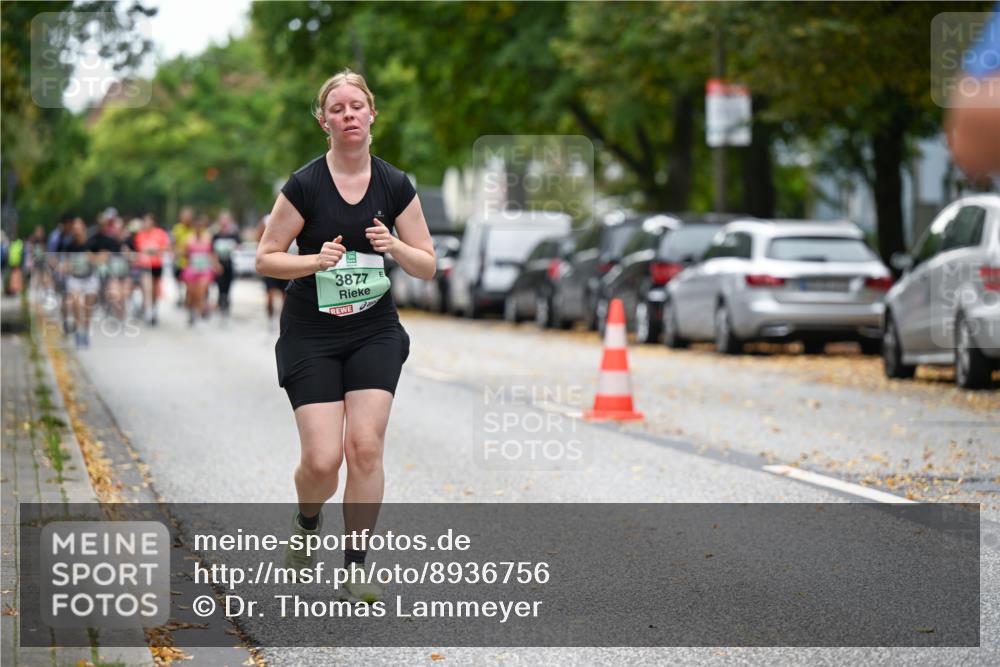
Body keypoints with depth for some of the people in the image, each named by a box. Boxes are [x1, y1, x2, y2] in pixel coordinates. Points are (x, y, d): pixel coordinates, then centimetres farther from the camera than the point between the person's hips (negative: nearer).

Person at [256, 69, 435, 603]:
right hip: (310, 335, -2)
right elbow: (264, 258, -4)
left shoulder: (395, 186, -1)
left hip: (375, 332, 2)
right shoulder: (304, 185, -9)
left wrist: (395, 247, -17)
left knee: (365, 445, -13)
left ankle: (356, 567, 0)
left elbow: (427, 267, 3)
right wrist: (317, 260, -20)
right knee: (323, 459, -10)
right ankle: (306, 521, 25)